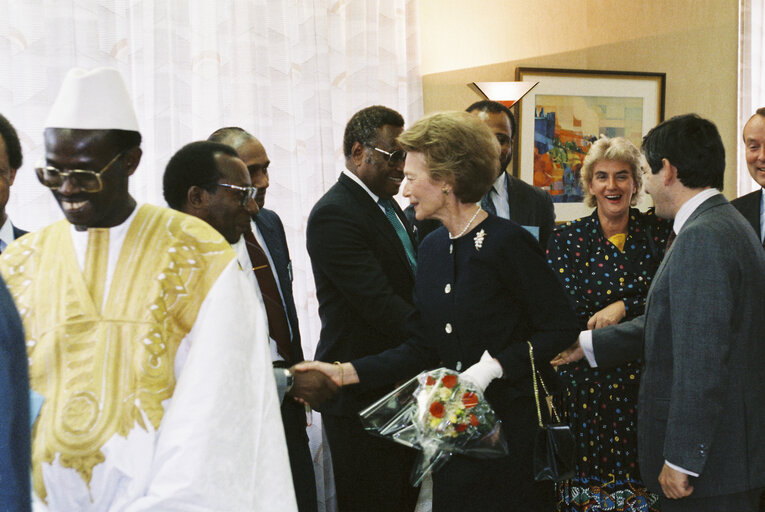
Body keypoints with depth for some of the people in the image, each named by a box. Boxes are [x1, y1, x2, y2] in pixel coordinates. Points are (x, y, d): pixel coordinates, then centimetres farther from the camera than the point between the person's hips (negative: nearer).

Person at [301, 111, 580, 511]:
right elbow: (423, 347, 7)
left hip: (511, 428, -6)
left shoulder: (508, 242, -14)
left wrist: (493, 366, -20)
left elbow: (561, 329, -13)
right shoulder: (431, 247, 7)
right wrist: (347, 372, -2)